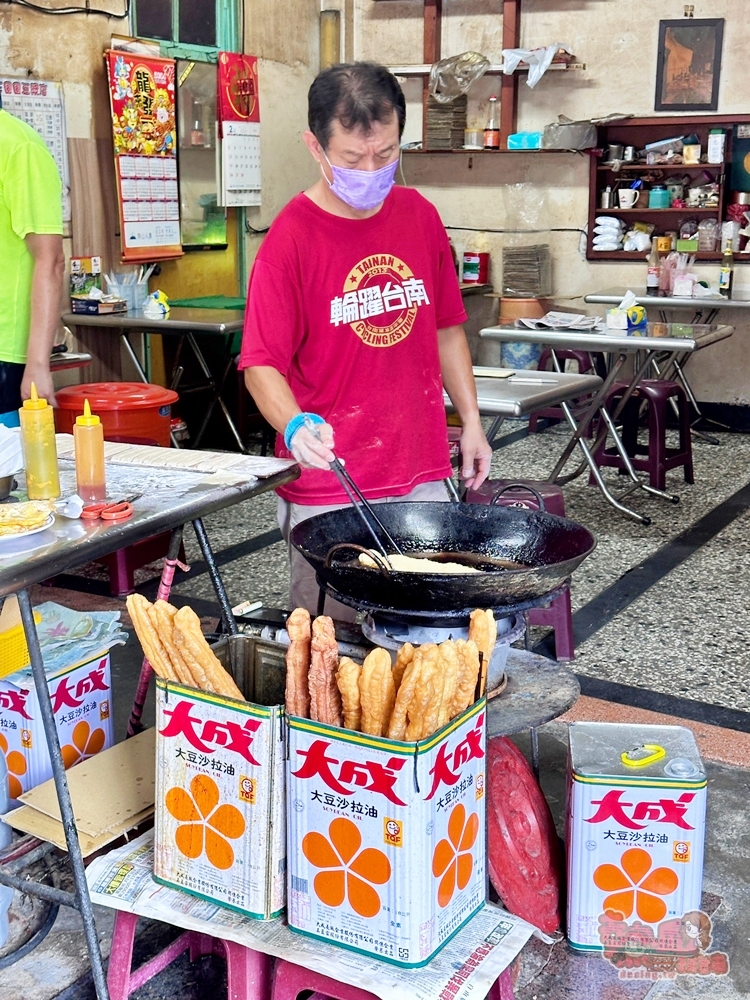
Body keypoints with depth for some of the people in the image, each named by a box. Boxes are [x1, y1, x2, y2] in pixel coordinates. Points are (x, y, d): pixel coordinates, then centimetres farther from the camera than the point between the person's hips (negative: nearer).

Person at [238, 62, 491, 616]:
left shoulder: (421, 216, 6)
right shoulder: (291, 238, -10)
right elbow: (263, 363, -13)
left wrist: (471, 421, 12)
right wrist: (295, 425, -32)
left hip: (422, 475, 5)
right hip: (329, 489, -5)